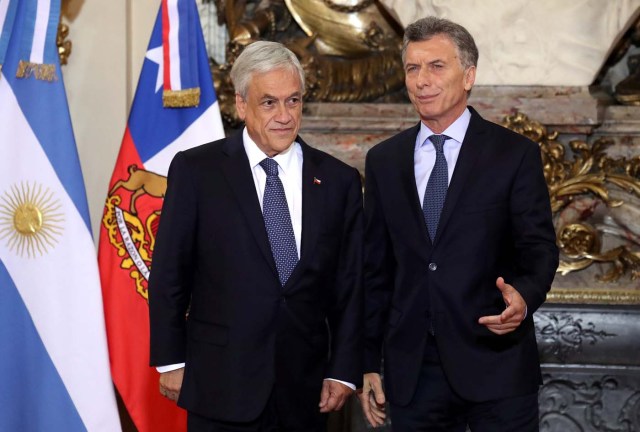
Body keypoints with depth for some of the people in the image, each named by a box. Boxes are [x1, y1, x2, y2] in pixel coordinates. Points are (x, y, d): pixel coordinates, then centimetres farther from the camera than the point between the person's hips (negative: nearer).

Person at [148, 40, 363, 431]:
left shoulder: (339, 180, 5)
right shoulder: (196, 170, -1)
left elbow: (350, 285, 6)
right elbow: (169, 274, 1)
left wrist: (344, 371, 3)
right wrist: (171, 362, -1)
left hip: (306, 390, 2)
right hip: (221, 384, -2)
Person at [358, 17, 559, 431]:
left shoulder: (515, 154, 0)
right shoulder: (384, 161, 9)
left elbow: (538, 248, -4)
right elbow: (375, 268, 11)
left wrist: (523, 296, -26)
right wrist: (368, 362, 8)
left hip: (496, 365, -2)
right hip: (412, 371, 3)